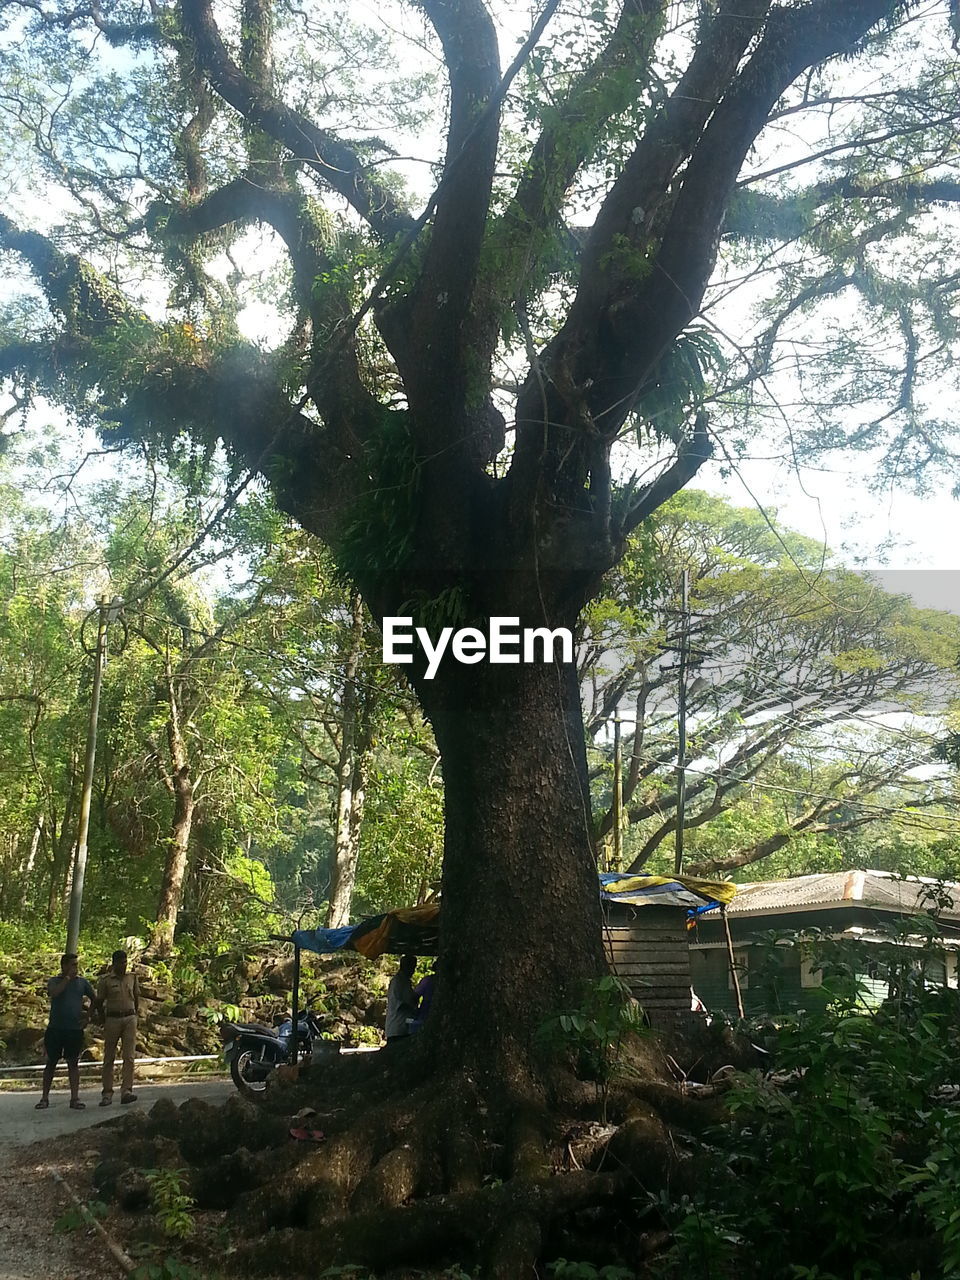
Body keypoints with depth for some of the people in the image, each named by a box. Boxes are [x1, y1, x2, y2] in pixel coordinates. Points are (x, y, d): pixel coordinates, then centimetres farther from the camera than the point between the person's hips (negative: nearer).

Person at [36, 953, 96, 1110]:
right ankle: (44, 1098, 14)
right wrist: (68, 978, -18)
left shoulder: (82, 982, 7)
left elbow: (94, 998, 16)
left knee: (73, 1063, 2)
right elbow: (53, 992, -22)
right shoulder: (55, 981, 1)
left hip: (75, 1029, 1)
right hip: (55, 1028, -1)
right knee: (51, 1063, 5)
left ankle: (75, 1098, 3)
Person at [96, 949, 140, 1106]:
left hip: (129, 1018, 2)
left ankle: (126, 1091, -10)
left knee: (129, 1056, -8)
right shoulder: (106, 980, -2)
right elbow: (99, 1002, 5)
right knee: (109, 1057, 4)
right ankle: (107, 1093, 10)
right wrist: (104, 1020, 9)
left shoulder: (132, 977, 8)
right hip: (112, 1019, -2)